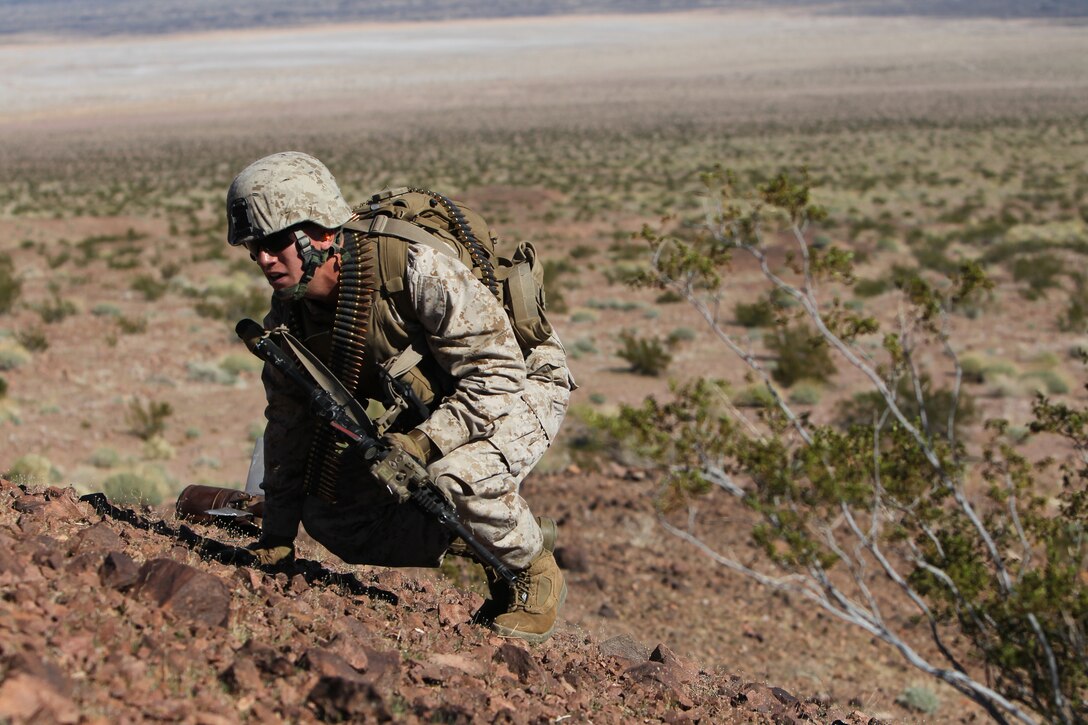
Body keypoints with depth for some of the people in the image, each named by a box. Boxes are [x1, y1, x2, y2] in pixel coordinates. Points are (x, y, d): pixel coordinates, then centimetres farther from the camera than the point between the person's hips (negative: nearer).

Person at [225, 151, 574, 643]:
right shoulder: (289, 311, -11)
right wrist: (276, 537, 4)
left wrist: (421, 446, -42)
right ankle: (472, 542, 14)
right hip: (422, 408, 8)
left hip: (518, 385, -7)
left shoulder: (415, 266, -33)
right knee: (330, 516, -3)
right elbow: (289, 422, 2)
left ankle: (534, 574, -7)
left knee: (455, 478, -37)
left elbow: (497, 375, -32)